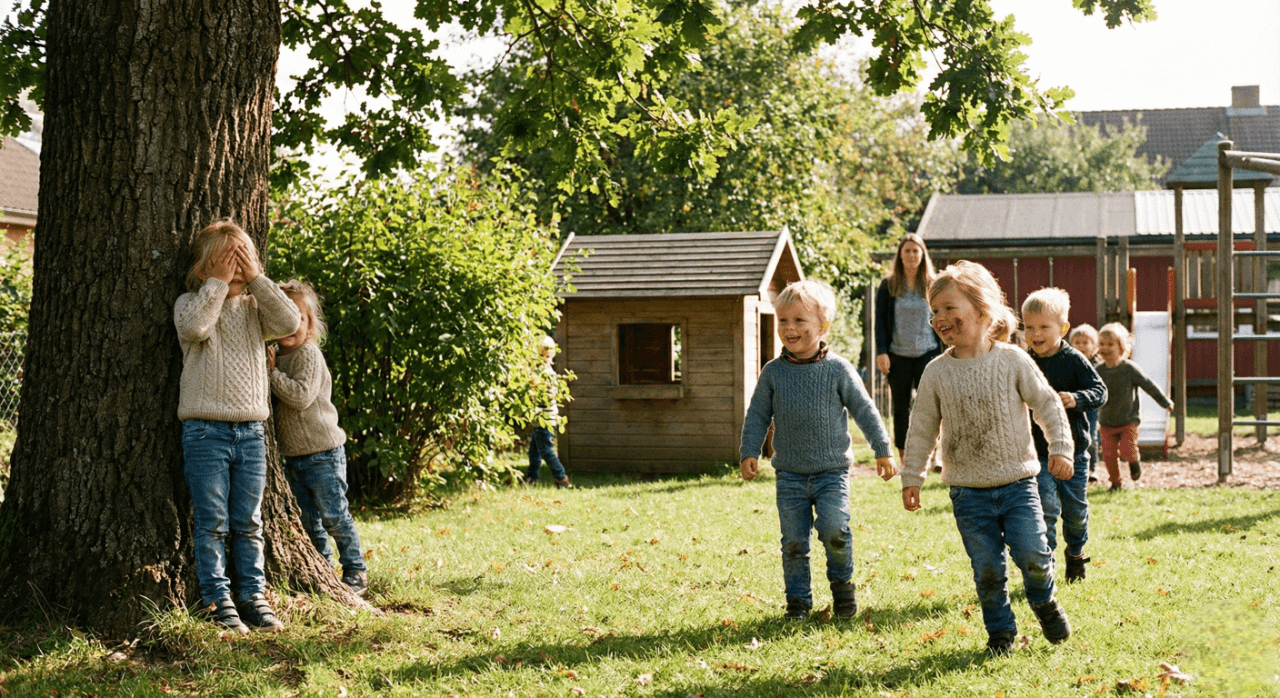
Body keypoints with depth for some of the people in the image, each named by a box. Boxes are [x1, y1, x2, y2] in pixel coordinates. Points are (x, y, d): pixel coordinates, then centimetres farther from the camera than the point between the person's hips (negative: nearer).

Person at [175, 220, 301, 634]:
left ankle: (253, 596, 15)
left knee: (248, 523, 8)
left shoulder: (254, 307, 12)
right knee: (212, 523, -1)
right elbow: (194, 326, -22)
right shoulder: (190, 303, 1)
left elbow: (289, 323, -6)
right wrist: (218, 283, -15)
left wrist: (256, 279, -6)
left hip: (251, 432, 4)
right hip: (206, 430, -4)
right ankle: (218, 602, 5)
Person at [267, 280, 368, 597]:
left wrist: (272, 372, -22)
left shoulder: (308, 355, -13)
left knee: (334, 516, -2)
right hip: (293, 456, 8)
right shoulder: (277, 355, 12)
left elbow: (301, 396, -26)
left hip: (323, 454, -8)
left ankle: (356, 571, 10)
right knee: (307, 521, 11)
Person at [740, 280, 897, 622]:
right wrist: (749, 452, -1)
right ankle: (798, 600, 18)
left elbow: (864, 410, 2)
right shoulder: (773, 372, 1)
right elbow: (757, 415, 8)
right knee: (794, 541, 2)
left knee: (833, 530, -16)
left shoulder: (838, 370, -4)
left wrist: (883, 450, 4)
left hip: (832, 470, -2)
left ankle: (841, 582, 11)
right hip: (790, 475, 2)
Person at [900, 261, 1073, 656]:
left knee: (1032, 553, -10)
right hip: (969, 492, 1)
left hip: (1017, 482, -1)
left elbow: (1048, 405, 3)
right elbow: (922, 428, 7)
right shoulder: (936, 374, -1)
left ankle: (1044, 601, 21)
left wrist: (1060, 448, -4)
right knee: (987, 568, 2)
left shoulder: (1012, 361, -5)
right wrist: (912, 477, 7)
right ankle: (1000, 630, 22)